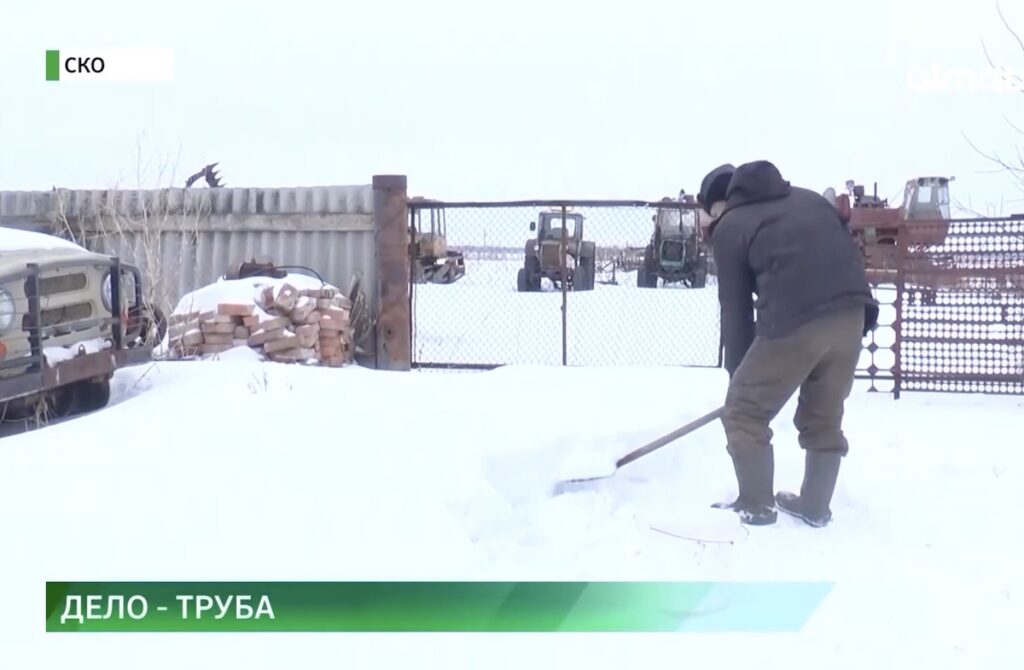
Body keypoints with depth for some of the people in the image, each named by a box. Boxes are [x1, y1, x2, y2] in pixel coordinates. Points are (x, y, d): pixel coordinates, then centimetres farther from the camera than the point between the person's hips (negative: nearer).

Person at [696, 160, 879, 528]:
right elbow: (850, 252, 22)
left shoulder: (729, 227, 12)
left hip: (794, 322, -6)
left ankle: (756, 506, 19)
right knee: (825, 417, 21)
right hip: (851, 312, 6)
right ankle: (815, 506, 31)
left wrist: (737, 372, 17)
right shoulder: (809, 199, 28)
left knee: (744, 411, 11)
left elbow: (735, 309, 11)